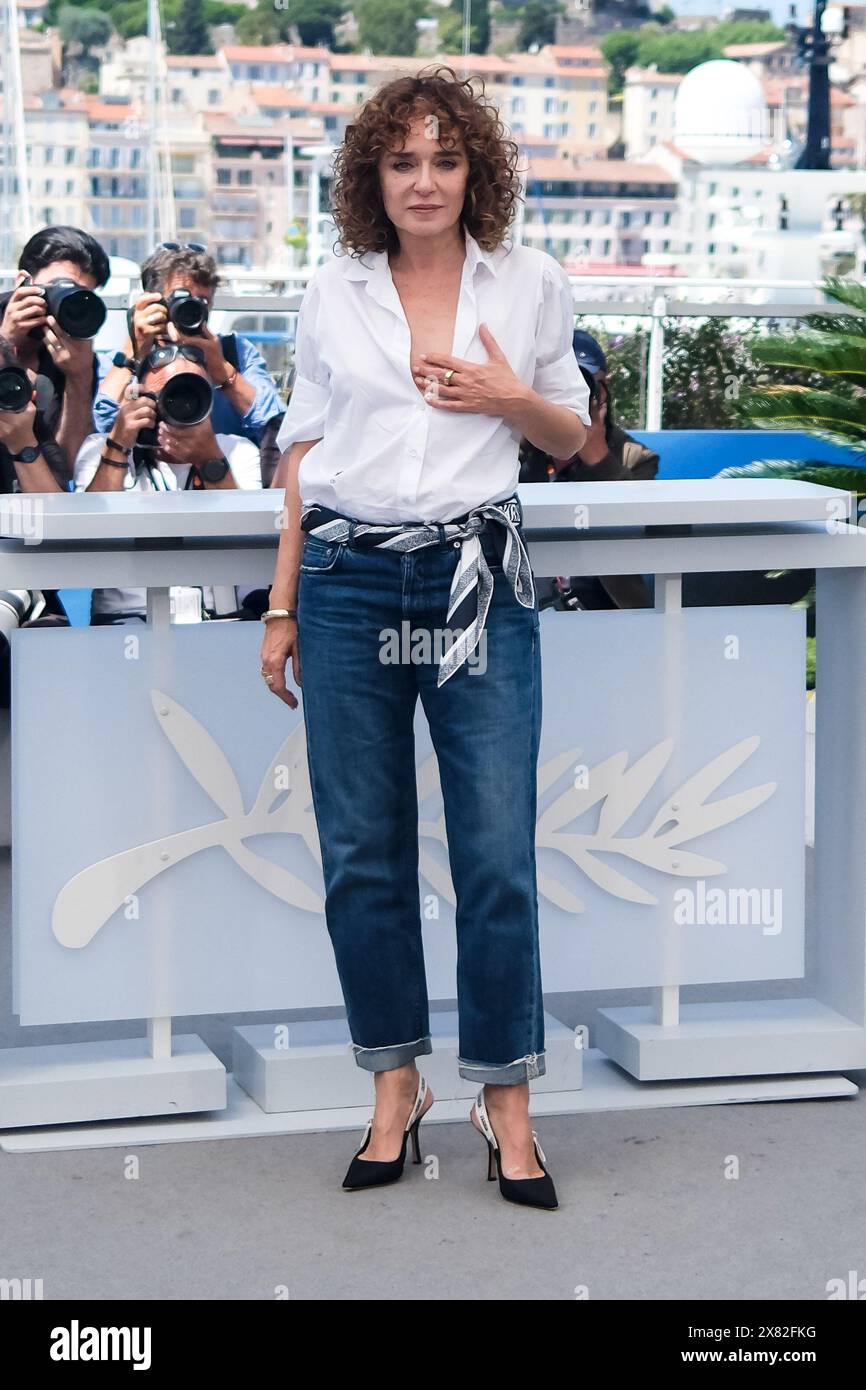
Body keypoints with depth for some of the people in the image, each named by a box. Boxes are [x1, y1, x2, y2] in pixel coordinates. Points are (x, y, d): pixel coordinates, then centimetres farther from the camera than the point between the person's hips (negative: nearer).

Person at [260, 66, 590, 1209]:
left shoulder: (532, 285, 6)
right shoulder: (334, 295, 8)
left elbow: (573, 435, 15)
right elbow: (303, 456, 11)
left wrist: (513, 400, -7)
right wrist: (282, 608, 8)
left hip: (478, 579, -1)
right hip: (348, 580, 1)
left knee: (498, 855, -5)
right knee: (362, 855, 4)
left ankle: (507, 1101, 7)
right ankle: (396, 1085, 17)